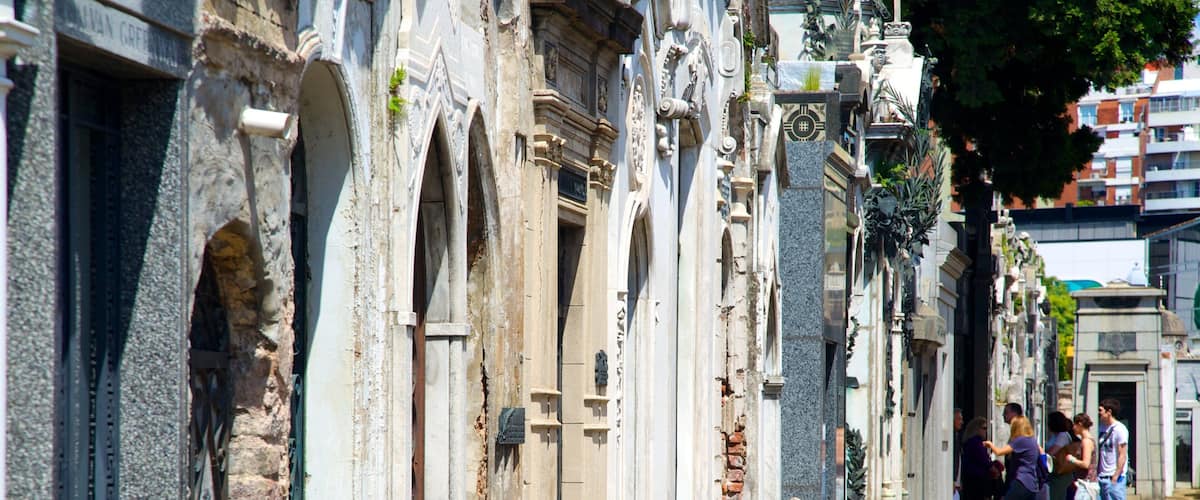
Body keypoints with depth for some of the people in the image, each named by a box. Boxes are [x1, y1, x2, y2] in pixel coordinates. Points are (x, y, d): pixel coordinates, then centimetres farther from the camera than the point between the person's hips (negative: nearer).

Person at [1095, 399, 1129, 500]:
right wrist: (1096, 474, 12)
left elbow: (1122, 456, -12)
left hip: (1114, 477, -8)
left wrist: (1115, 477, -16)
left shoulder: (1120, 429, -9)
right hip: (1101, 477, 8)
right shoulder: (1103, 428, 13)